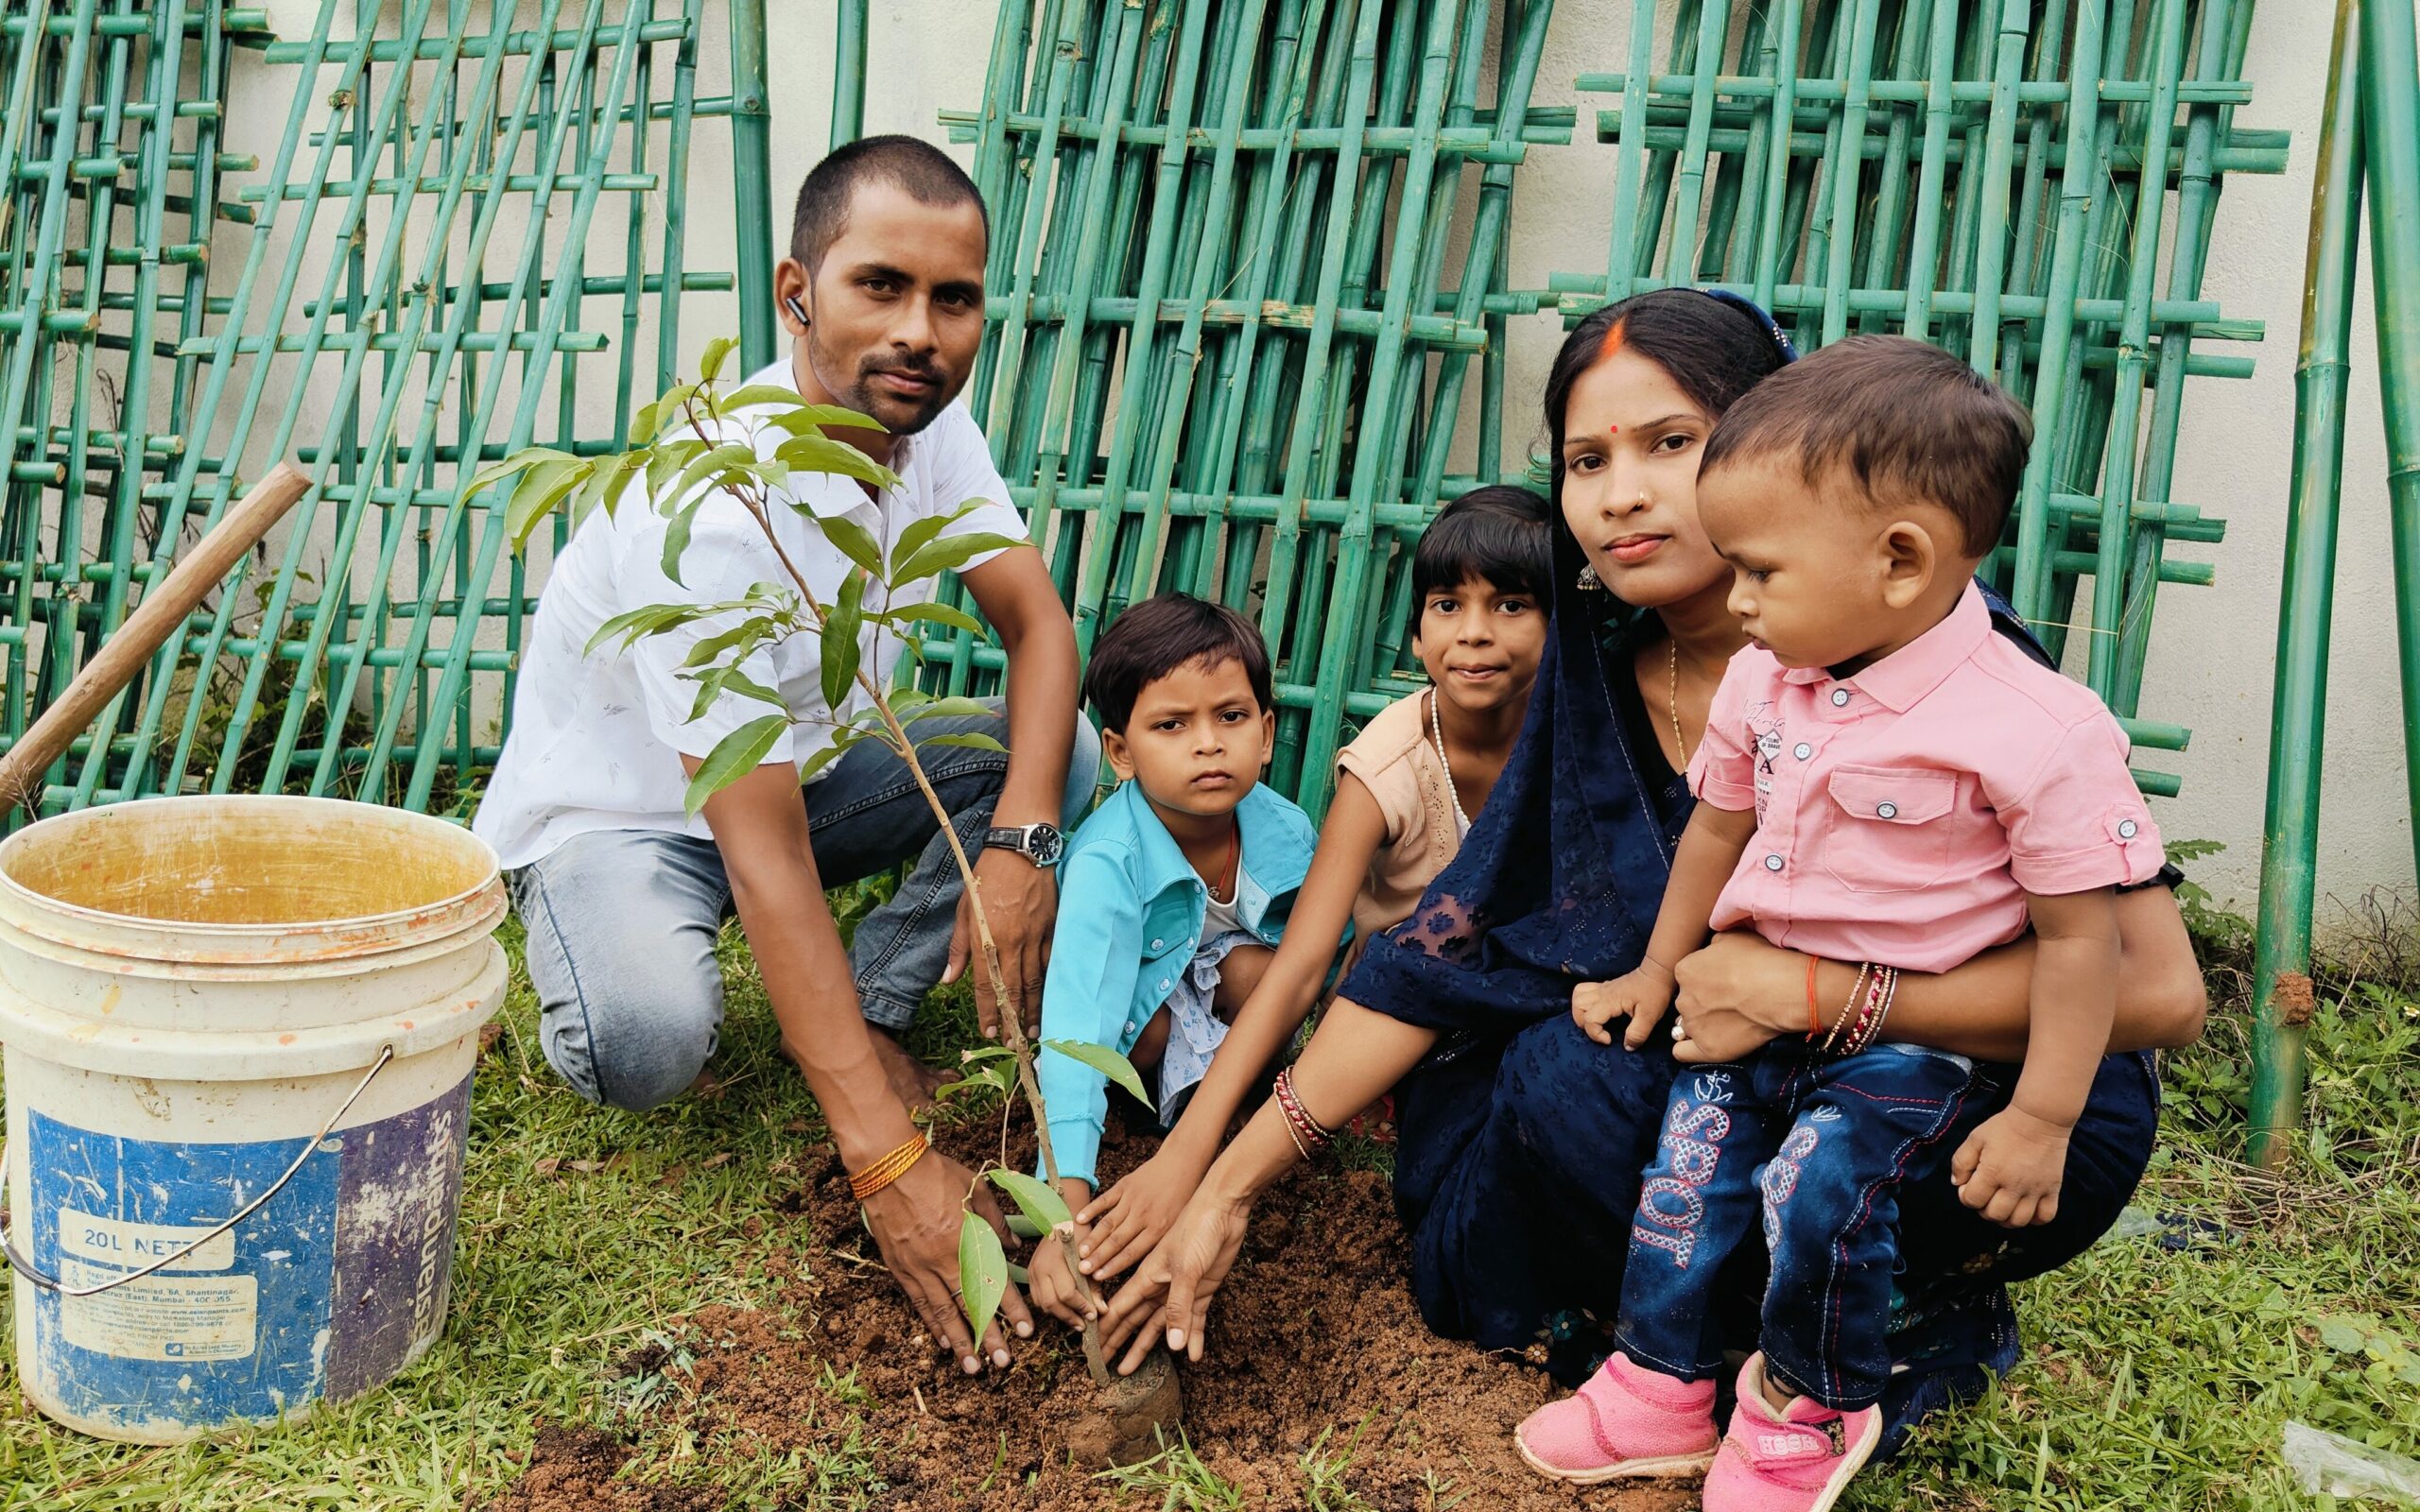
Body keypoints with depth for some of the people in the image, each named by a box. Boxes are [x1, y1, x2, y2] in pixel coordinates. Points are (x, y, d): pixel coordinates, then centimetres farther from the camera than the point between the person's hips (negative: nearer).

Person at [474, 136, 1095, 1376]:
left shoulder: (922, 417, -13)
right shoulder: (712, 512, -35)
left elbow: (1038, 624, -7)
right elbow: (767, 862, -38)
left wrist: (1019, 837, -29)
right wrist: (889, 1163, -42)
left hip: (798, 770, 7)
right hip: (614, 811, -6)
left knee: (1065, 753, -13)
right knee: (648, 1044, -36)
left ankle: (871, 1008, -1)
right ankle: (587, 954, 1)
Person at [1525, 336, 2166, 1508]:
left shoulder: (2037, 734, -24)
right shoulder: (1763, 681, -5)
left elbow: (2078, 934, -16)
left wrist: (2041, 1121, -13)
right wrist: (1658, 971, 20)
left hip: (1906, 1042, -6)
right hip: (1753, 1006, 6)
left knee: (1819, 1185, -20)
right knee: (1683, 1172, 3)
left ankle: (1809, 1409, 9)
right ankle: (1662, 1392, 24)